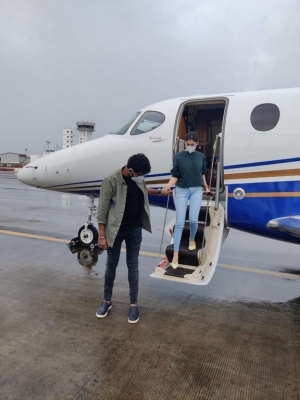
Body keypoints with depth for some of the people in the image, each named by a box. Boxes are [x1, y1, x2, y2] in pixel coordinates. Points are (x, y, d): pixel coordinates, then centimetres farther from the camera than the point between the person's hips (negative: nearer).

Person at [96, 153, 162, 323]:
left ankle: (134, 304, 22)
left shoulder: (139, 179, -2)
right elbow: (102, 210, -15)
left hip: (135, 230, 4)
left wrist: (158, 191, 18)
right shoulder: (111, 181, -19)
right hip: (116, 230, -4)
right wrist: (102, 235, -15)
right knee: (111, 265, 11)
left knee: (133, 265, 10)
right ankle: (107, 300, 30)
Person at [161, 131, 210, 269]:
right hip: (181, 190, -2)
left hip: (196, 190, 2)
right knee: (179, 222, -4)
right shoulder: (179, 157, -5)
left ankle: (192, 239, 29)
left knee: (193, 220, -6)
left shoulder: (201, 157, 4)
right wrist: (168, 186, -21)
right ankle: (175, 253, 3)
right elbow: (175, 175, -5)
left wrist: (206, 187, 19)